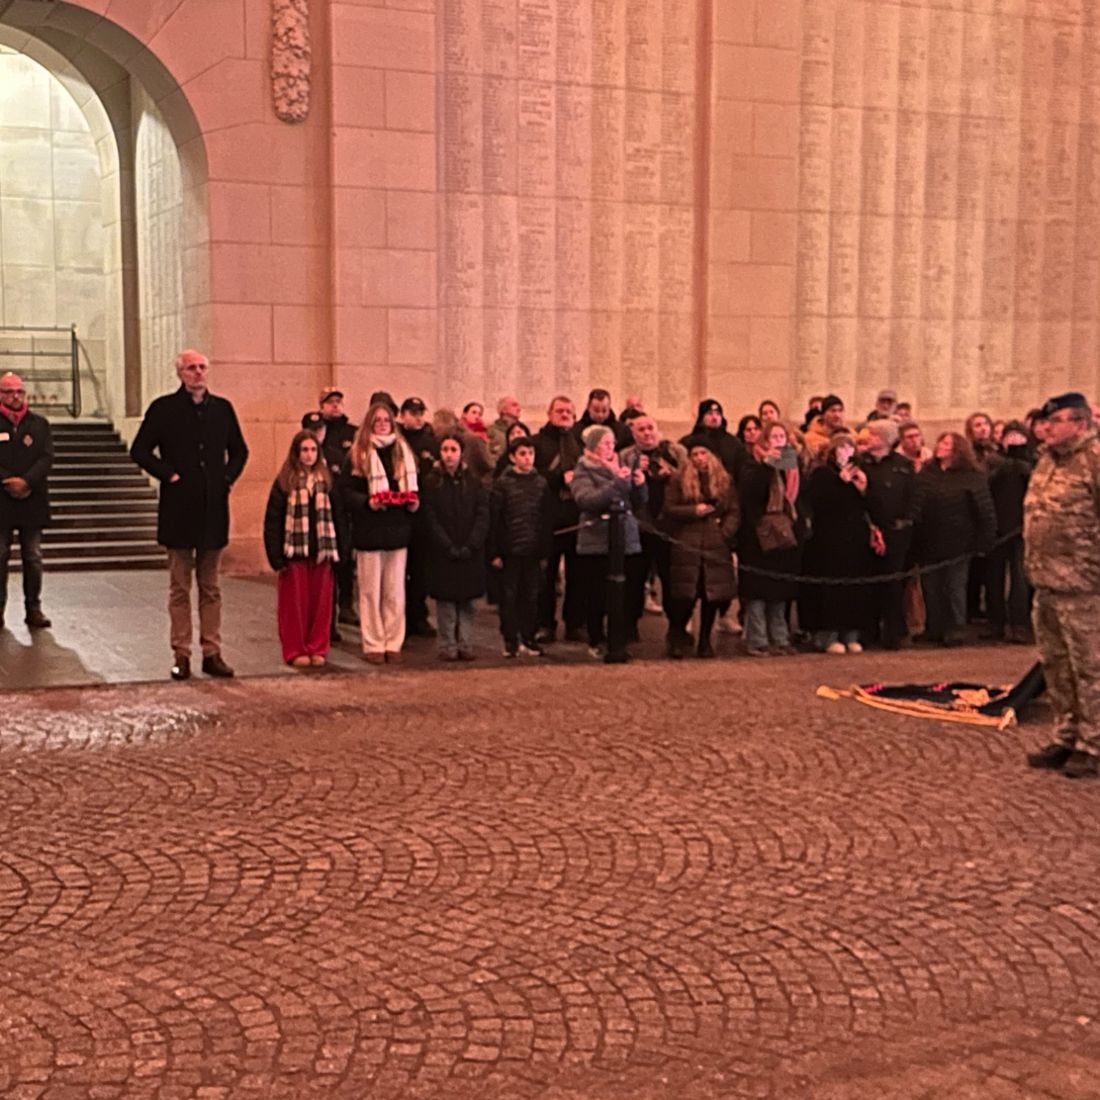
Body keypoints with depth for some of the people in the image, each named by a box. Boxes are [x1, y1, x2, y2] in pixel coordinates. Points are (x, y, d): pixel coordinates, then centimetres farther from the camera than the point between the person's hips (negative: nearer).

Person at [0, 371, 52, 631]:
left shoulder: (39, 424, 10)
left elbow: (47, 458, 1)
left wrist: (26, 481, -13)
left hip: (33, 501, 2)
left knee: (33, 558, 4)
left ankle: (33, 609, 11)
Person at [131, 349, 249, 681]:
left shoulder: (222, 408, 9)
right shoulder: (164, 408, -1)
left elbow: (239, 450, 19)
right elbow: (140, 450, -1)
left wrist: (228, 477, 4)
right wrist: (168, 475, -9)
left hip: (213, 508, 3)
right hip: (178, 509, -3)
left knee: (210, 587, 9)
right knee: (180, 588, 3)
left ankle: (212, 654, 14)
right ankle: (181, 656, 9)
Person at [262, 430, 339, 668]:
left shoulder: (327, 480, 7)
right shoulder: (284, 482, -2)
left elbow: (336, 516, 7)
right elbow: (272, 521, -5)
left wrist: (337, 550, -1)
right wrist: (276, 557, -11)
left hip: (321, 551, 3)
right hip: (294, 552, -3)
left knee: (321, 603, 7)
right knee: (295, 603, 4)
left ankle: (317, 648, 18)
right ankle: (295, 650, 13)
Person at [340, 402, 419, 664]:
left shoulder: (404, 452, 10)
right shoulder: (358, 455, -2)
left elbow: (415, 487, 16)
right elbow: (346, 491, -6)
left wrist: (414, 502, -3)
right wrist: (367, 502, -21)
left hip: (398, 532, 3)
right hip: (369, 532, -3)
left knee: (395, 592, 7)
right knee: (371, 592, 3)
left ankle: (393, 644, 15)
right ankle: (373, 645, 10)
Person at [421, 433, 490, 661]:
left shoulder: (474, 482, 6)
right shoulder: (431, 483, 0)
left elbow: (483, 516, 0)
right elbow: (430, 520, -4)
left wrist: (470, 546, -11)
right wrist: (449, 547, -12)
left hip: (470, 553, 2)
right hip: (442, 554, -1)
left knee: (467, 600, 4)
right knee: (445, 600, 0)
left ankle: (465, 645, 9)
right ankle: (448, 646, 6)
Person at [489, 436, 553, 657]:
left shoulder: (541, 483, 6)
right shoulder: (503, 483, -2)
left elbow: (548, 518, 8)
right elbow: (494, 519, -4)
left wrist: (545, 548, 2)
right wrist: (494, 552, -9)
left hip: (533, 550, 3)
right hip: (510, 549, -2)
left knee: (531, 595, 8)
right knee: (509, 595, 4)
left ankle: (528, 639, 18)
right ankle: (510, 640, 11)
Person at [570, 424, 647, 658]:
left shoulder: (621, 467, 15)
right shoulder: (583, 472, 0)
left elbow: (639, 502, 15)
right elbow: (587, 499, -19)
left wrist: (640, 485, -5)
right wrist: (617, 483, -23)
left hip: (627, 540, 4)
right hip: (596, 542, -4)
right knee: (596, 595, 0)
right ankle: (596, 641, 14)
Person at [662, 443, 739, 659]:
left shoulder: (724, 480, 11)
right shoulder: (679, 479, 5)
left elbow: (734, 511, 9)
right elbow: (669, 509, 0)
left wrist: (726, 532, -6)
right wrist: (694, 510, -11)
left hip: (716, 545, 2)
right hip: (687, 544, -2)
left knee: (713, 595, 2)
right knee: (685, 595, -7)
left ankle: (705, 641, 15)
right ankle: (677, 639, 12)